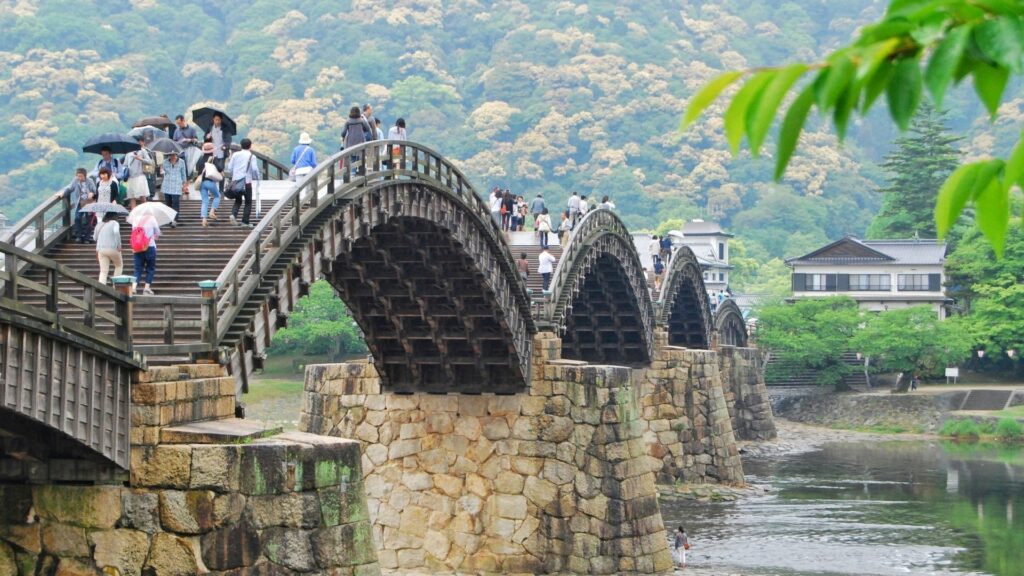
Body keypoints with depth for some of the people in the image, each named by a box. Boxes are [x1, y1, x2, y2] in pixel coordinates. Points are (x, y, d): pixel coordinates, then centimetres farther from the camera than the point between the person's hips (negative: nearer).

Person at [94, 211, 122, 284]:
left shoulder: (99, 225, 14)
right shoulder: (114, 223, -3)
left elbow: (95, 238, 18)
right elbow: (116, 232, -21)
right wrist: (119, 245, -18)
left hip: (101, 249, 4)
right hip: (113, 249, -4)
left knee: (103, 271, 2)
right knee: (119, 265, 20)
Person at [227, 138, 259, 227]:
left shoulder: (235, 155, 6)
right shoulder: (251, 156, -5)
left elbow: (229, 168, 7)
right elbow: (254, 169, -13)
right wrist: (257, 177, 4)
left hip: (235, 181, 4)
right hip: (246, 181, -4)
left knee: (238, 200, 18)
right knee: (248, 202, 7)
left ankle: (233, 214, -8)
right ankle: (245, 221, 2)